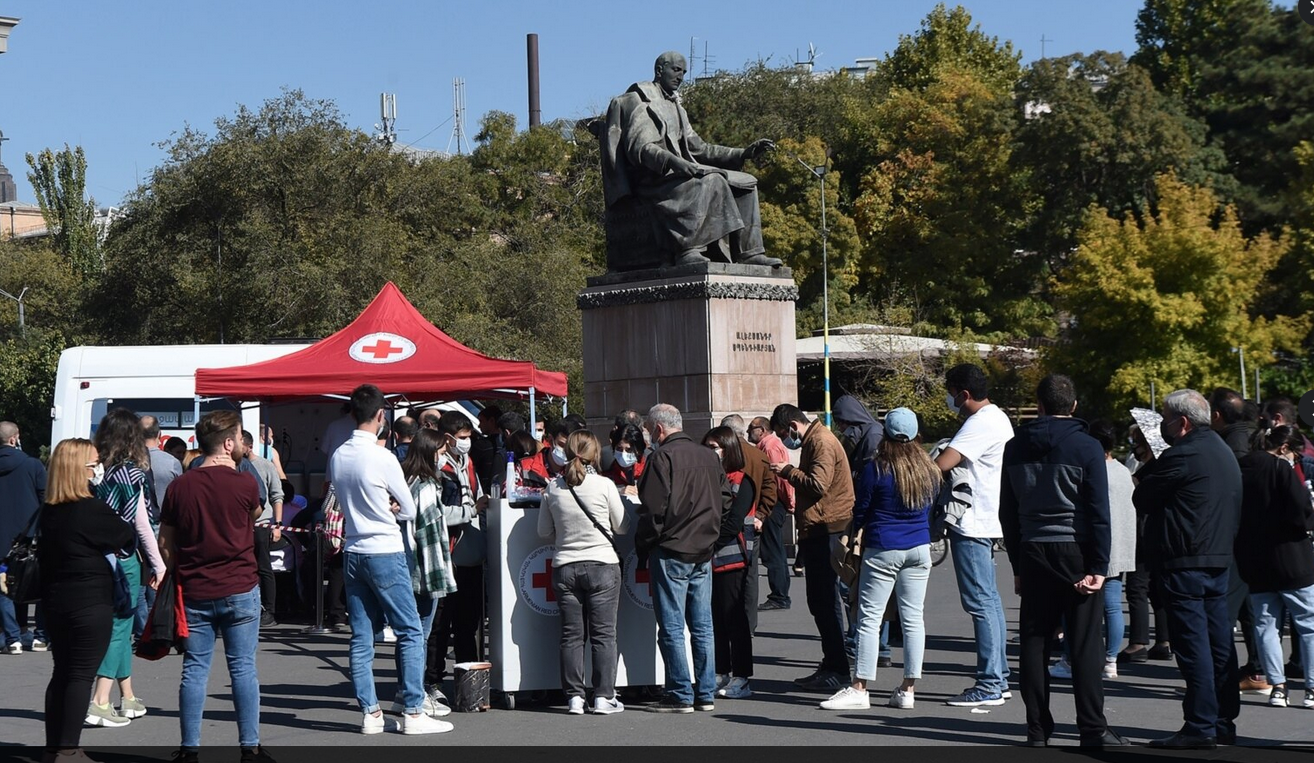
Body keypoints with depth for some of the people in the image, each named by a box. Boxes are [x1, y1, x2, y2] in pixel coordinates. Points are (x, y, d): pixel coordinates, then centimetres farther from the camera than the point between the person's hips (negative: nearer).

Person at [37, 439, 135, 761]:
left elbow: (43, 554, 11)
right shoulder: (93, 510, -16)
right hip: (91, 605, -7)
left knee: (61, 672, 13)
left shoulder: (48, 511, 6)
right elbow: (128, 538, -6)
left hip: (55, 603, 7)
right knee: (81, 675, -2)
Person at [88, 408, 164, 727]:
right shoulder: (130, 473, -11)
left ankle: (127, 699, 26)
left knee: (122, 627, 16)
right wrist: (158, 565, 0)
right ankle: (99, 703, -8)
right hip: (124, 558, -6)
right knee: (118, 627, -1)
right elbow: (142, 524, -9)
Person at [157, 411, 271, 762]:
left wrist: (178, 577, 16)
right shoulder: (244, 485, -9)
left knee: (195, 670, 7)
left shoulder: (179, 487, 1)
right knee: (243, 668, 4)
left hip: (194, 593, 3)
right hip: (239, 590, -2)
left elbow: (165, 544, 5)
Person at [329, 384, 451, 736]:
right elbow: (409, 510, -4)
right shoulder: (382, 457, -14)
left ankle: (369, 712, 11)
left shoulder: (337, 457, 4)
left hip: (353, 553, 7)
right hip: (385, 553, -7)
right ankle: (413, 713, 0)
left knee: (361, 637, 8)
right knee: (410, 633, 0)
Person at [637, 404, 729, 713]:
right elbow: (725, 499, 16)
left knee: (671, 627, -2)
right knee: (702, 626, 10)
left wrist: (642, 546, -5)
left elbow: (654, 508, -15)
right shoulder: (708, 456, 11)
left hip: (671, 551, -7)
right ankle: (706, 694, 13)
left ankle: (680, 694, -1)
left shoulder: (662, 457, -12)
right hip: (703, 552, 7)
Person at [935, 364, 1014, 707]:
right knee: (989, 601, 13)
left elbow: (943, 464, -25)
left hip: (972, 526, -11)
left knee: (981, 603, -8)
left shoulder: (980, 423, -17)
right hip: (987, 521, 11)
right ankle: (998, 678, 18)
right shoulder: (997, 418, 16)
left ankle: (989, 685, -7)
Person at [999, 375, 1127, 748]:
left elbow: (1008, 512, 10)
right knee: (1085, 643, -1)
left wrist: (1018, 565, 14)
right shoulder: (1086, 447, -5)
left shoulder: (1015, 448, 7)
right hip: (1075, 552, -3)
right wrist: (1099, 567, -8)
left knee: (1034, 641, 6)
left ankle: (1038, 728, 7)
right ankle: (1093, 729, -2)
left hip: (1033, 553, 3)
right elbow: (1099, 512, -9)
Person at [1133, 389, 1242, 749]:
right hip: (1219, 558, 10)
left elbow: (1142, 500, -10)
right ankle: (1223, 722, 17)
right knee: (1219, 643, 11)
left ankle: (1200, 726, -7)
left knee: (1193, 644, -8)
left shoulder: (1182, 456, -15)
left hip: (1185, 563, -10)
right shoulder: (1223, 452, 16)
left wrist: (1145, 472, 10)